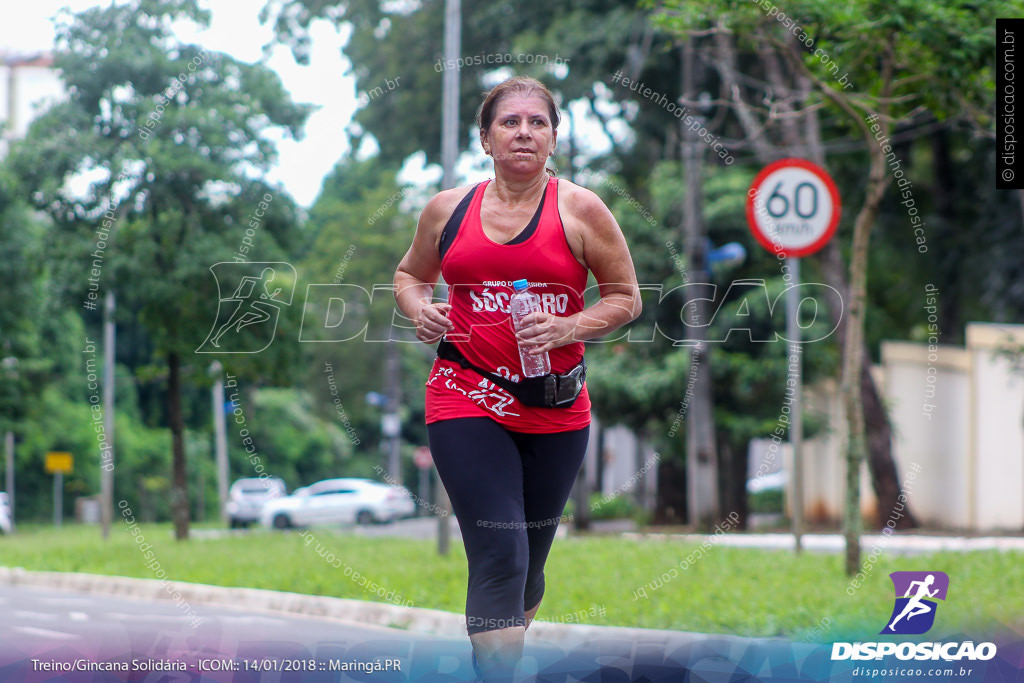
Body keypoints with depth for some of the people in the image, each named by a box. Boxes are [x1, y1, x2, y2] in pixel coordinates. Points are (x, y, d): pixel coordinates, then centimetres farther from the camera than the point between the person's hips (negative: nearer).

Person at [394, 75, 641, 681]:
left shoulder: (581, 210, 1)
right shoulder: (448, 209, 5)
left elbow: (625, 298, 5)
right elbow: (410, 275, 22)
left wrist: (567, 329, -12)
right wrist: (419, 311, -1)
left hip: (556, 411, 1)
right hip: (466, 401, -1)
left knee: (530, 560, 13)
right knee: (499, 557, -16)